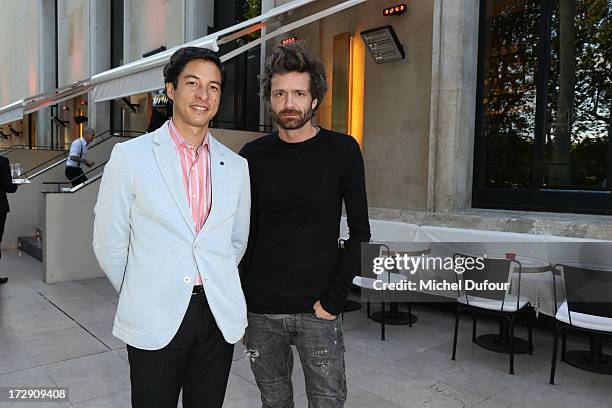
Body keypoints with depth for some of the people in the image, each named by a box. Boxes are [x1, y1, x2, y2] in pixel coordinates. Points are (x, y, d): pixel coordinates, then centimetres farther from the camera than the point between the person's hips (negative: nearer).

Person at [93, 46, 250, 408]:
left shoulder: (235, 165, 5)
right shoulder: (130, 156, -4)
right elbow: (109, 243, 1)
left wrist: (212, 285, 13)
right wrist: (139, 297, 8)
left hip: (220, 317, 3)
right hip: (155, 323, -2)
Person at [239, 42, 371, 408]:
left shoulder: (342, 151, -4)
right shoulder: (253, 156, 1)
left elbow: (360, 233, -3)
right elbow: (244, 234, 6)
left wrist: (334, 299, -10)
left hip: (318, 309, -2)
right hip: (261, 310, 2)